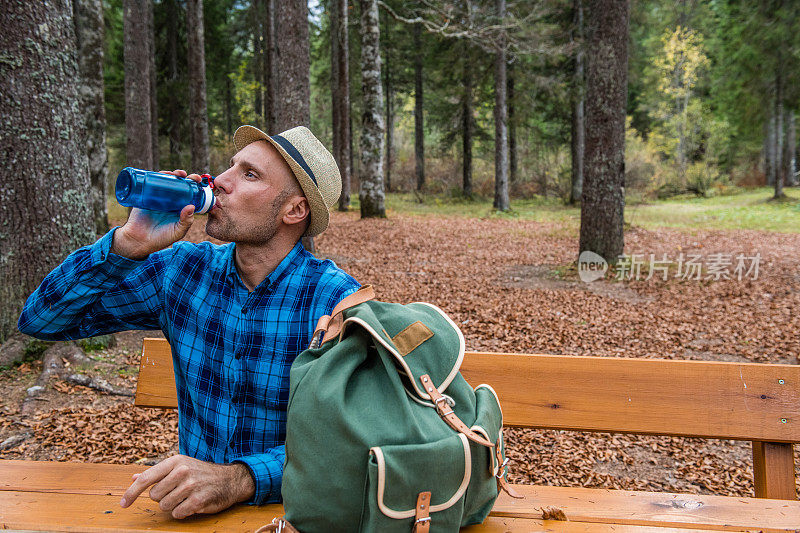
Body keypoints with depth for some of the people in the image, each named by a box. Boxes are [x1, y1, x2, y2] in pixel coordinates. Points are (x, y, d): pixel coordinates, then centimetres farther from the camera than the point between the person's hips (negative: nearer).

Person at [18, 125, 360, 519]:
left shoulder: (336, 300, -14)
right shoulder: (184, 269, -1)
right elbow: (41, 319, 2)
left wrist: (236, 480, -36)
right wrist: (128, 244, -14)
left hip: (288, 504, -2)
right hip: (191, 496, 3)